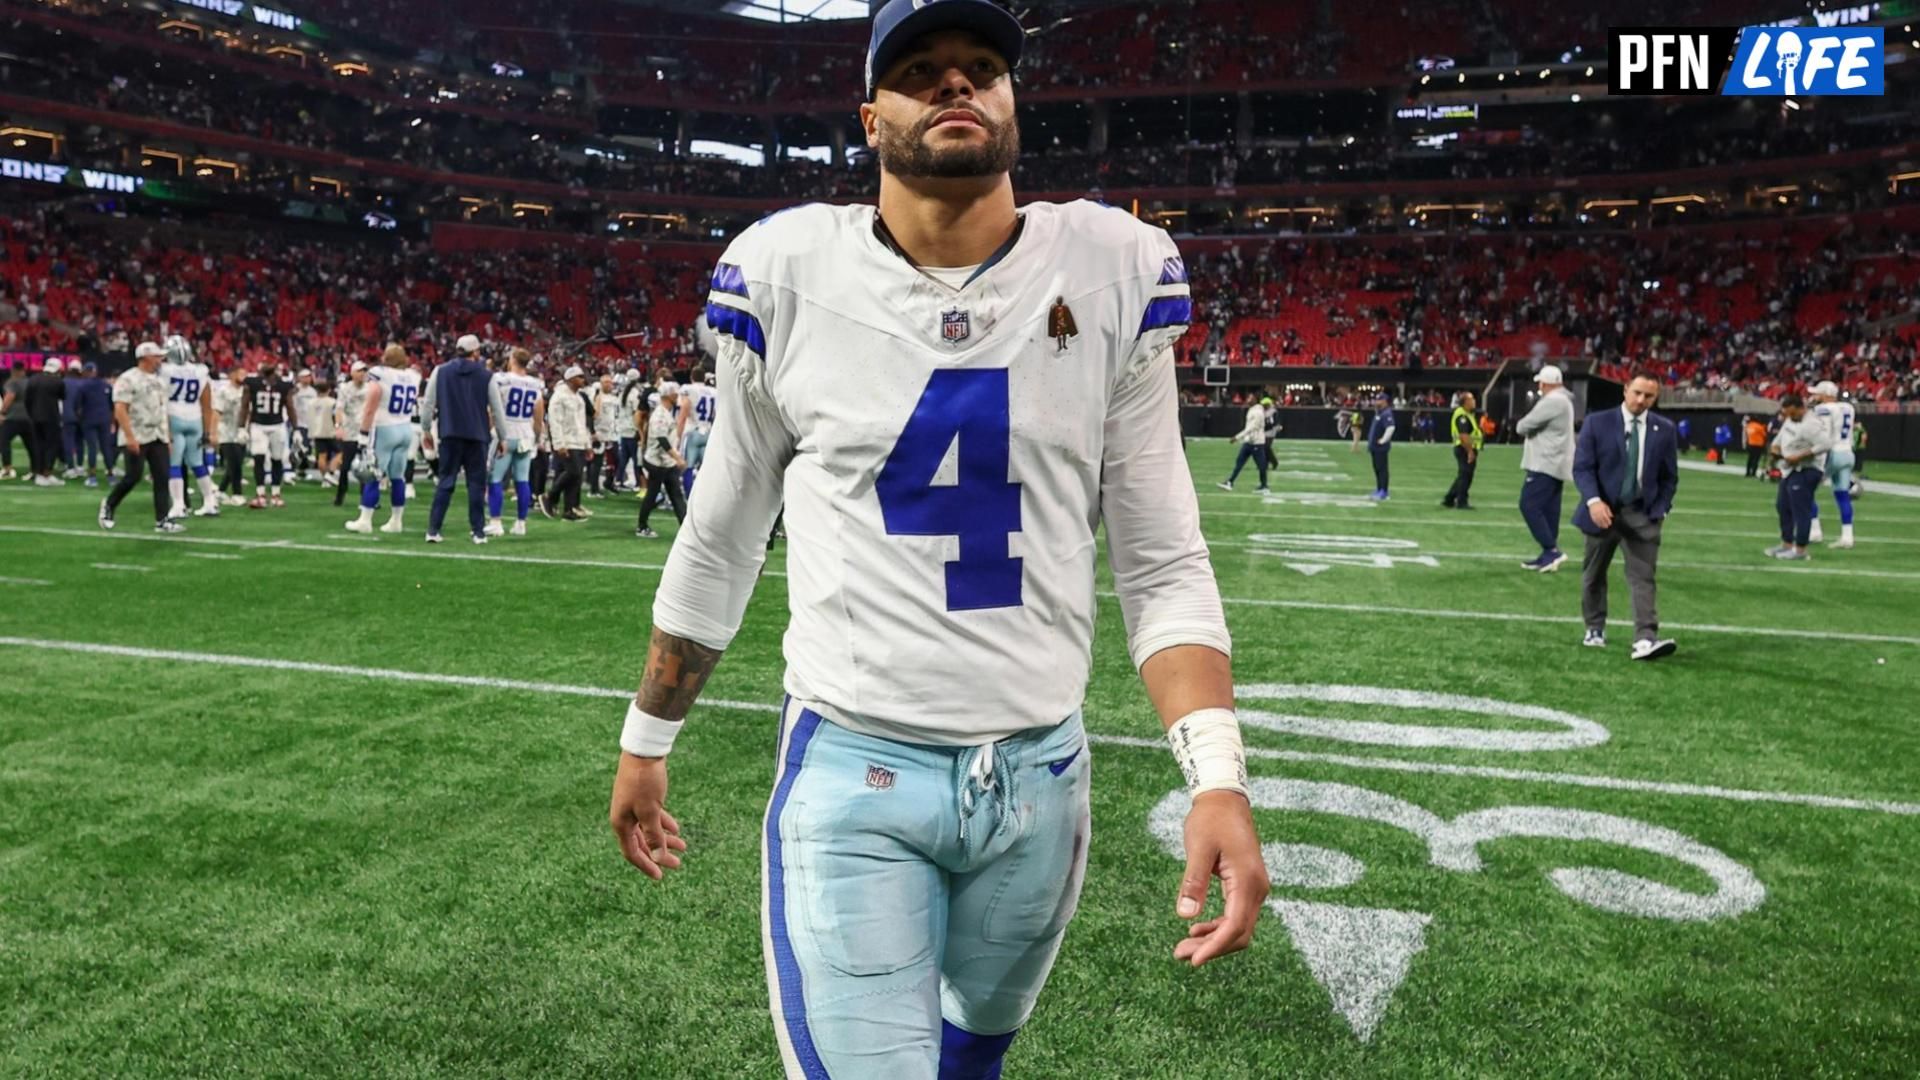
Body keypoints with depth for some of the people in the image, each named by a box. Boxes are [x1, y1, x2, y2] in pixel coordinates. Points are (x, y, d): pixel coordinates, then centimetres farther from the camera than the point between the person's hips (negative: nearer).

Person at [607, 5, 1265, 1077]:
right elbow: (720, 544, 7)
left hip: (1044, 773, 2)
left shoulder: (1113, 275, -3)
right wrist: (647, 739, 14)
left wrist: (1219, 775, -15)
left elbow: (1163, 564, -2)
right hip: (851, 771, -2)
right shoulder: (789, 274, -4)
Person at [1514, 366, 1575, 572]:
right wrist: (1526, 427, 3)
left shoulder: (1552, 401, -16)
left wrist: (1520, 426, 4)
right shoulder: (1562, 400, 19)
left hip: (1545, 465, -10)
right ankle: (1549, 555, 13)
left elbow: (1524, 426, -17)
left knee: (1529, 505, -11)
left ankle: (1551, 550, -13)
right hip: (1554, 464, 10)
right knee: (1548, 510, 11)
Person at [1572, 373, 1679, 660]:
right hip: (1603, 510, 0)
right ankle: (1595, 630, 31)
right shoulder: (1597, 423, -4)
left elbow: (1669, 476, 9)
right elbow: (1582, 467, -8)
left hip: (1642, 514, 0)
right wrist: (1593, 501, -21)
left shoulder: (1664, 429, 3)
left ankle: (1645, 639, -21)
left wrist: (1660, 509, -1)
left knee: (1644, 577, -12)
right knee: (1593, 575, 13)